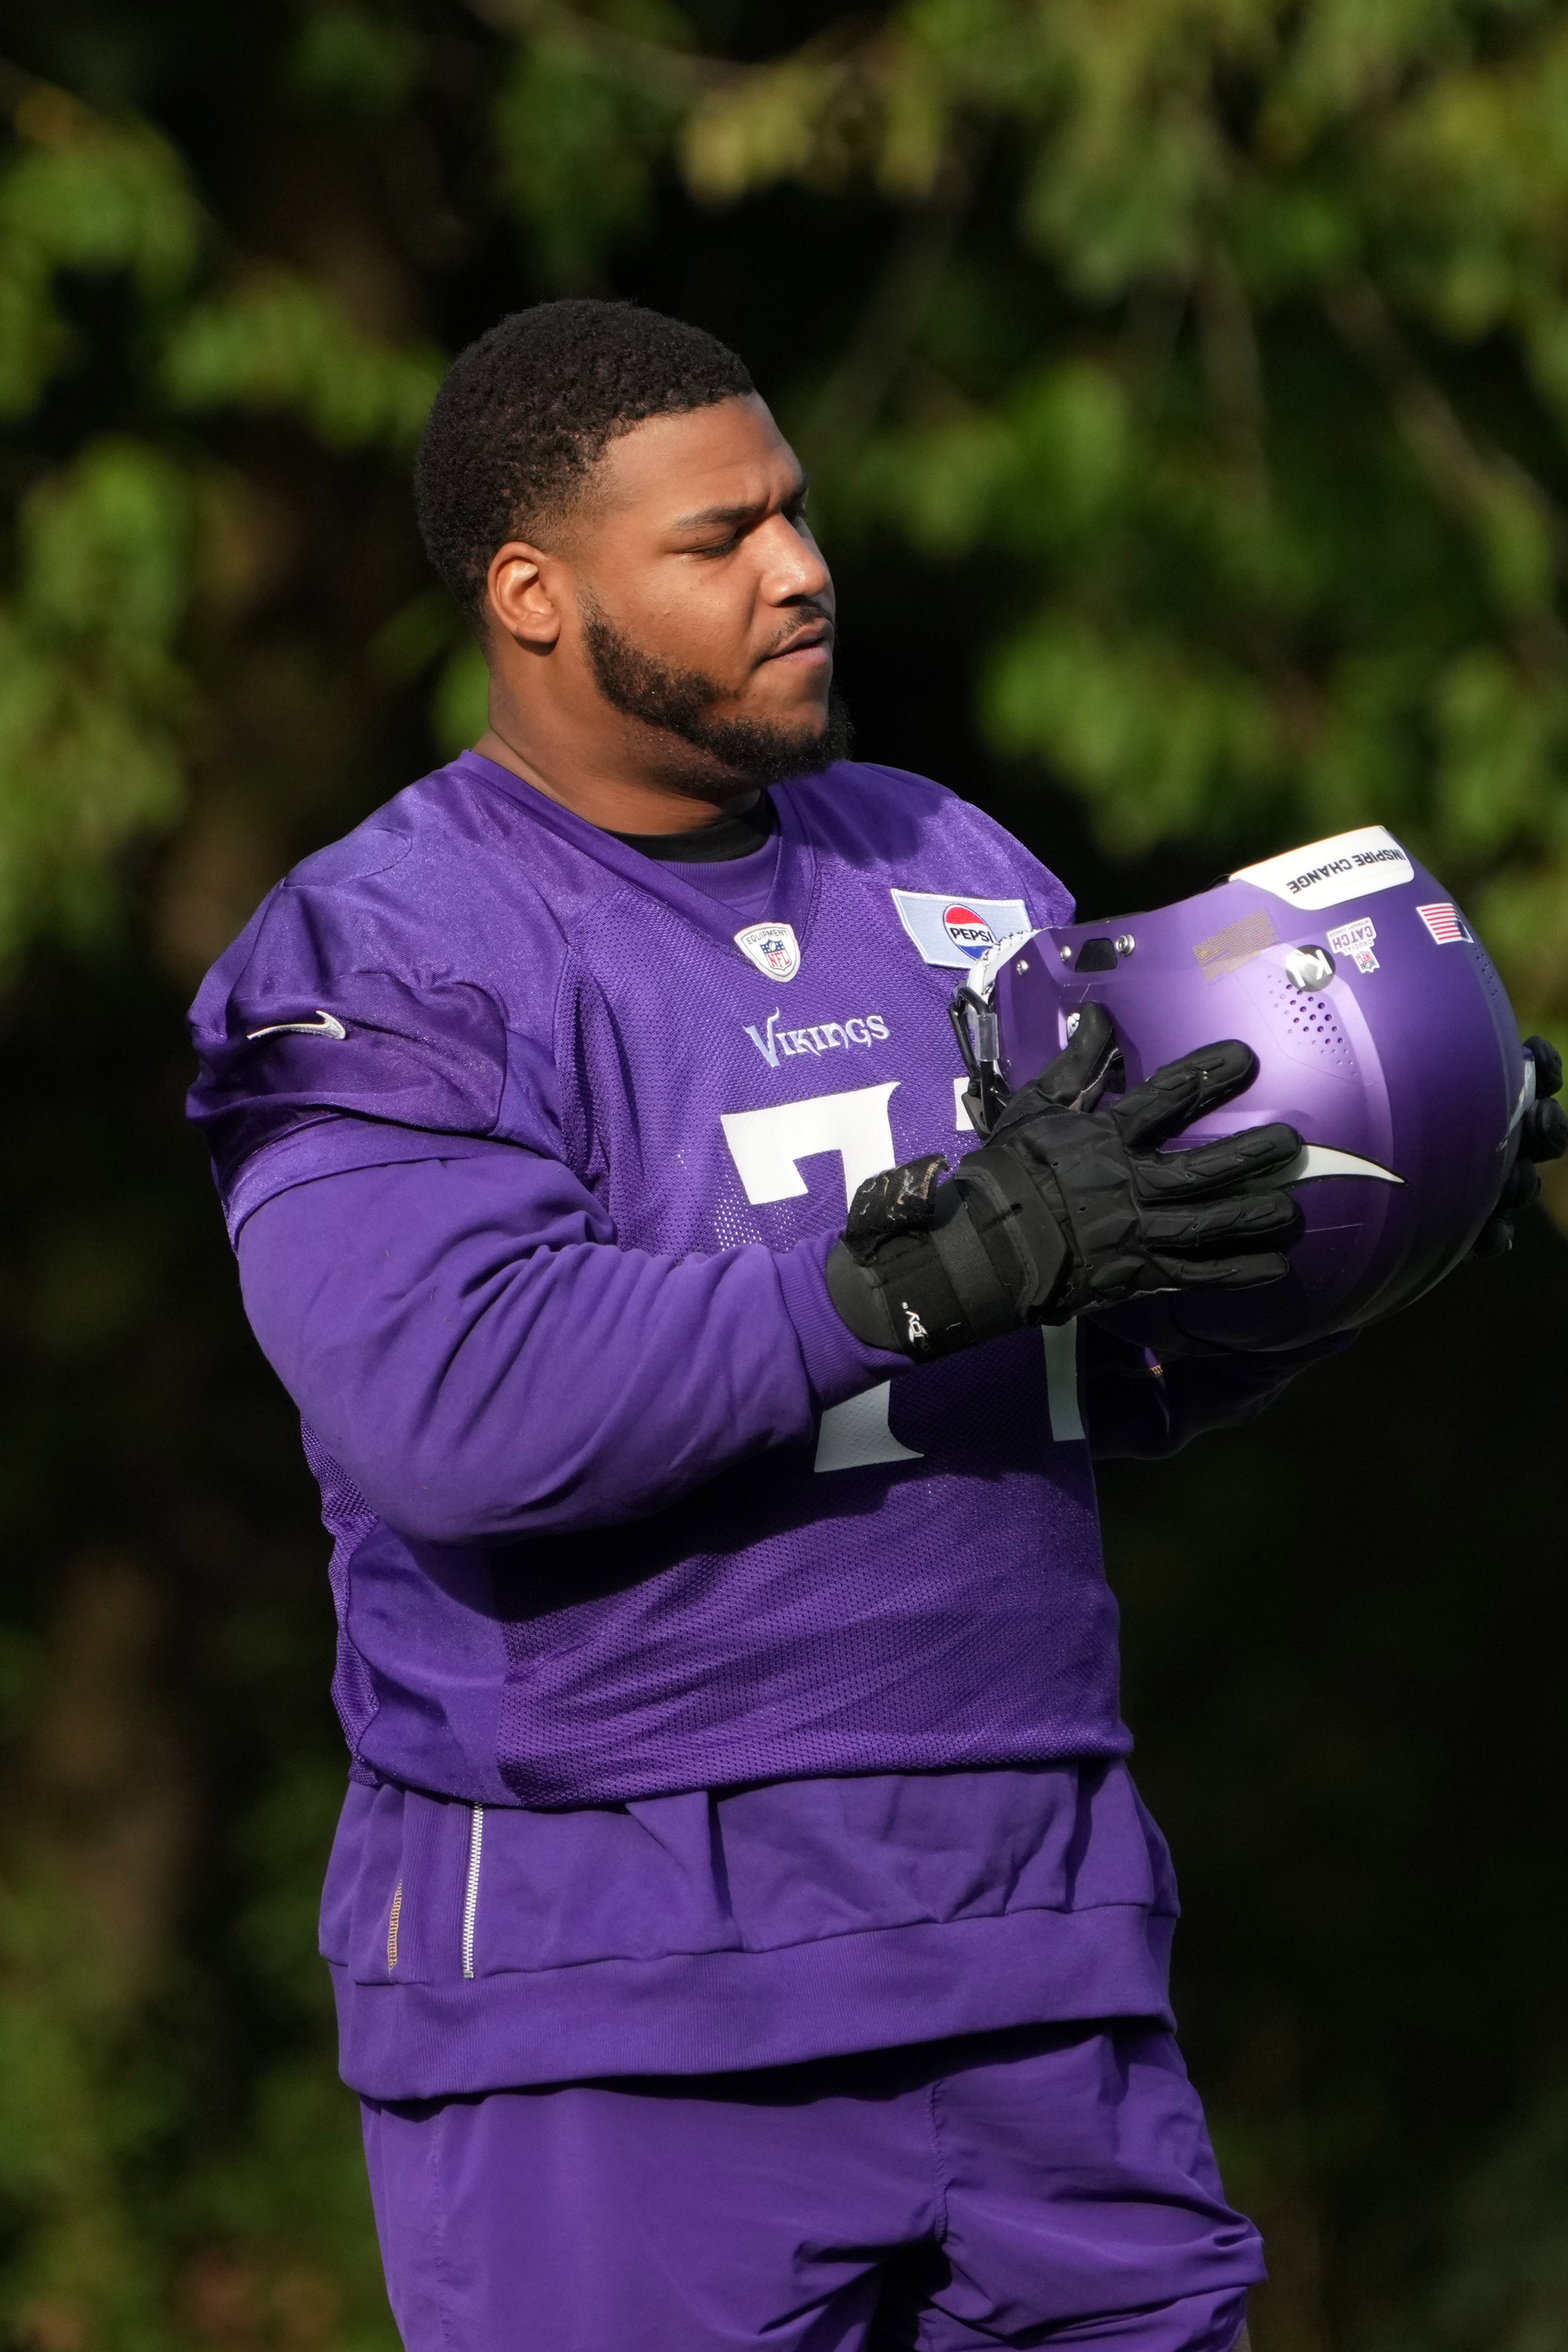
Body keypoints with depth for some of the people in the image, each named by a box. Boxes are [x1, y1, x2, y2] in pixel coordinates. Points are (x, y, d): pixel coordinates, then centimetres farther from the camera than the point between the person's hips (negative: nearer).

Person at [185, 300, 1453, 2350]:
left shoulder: (956, 877, 15)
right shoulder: (381, 962, -5)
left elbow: (1140, 1372, 18)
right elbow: (456, 1404, -23)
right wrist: (938, 1265, -26)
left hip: (1034, 1960, 6)